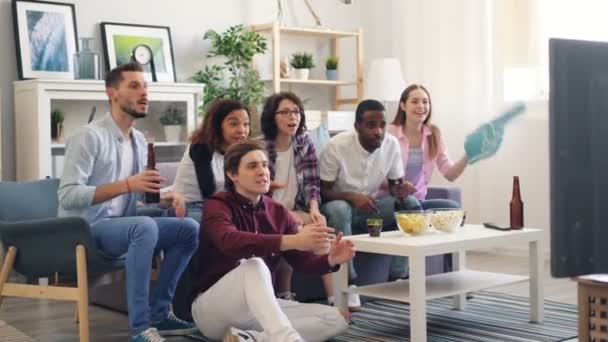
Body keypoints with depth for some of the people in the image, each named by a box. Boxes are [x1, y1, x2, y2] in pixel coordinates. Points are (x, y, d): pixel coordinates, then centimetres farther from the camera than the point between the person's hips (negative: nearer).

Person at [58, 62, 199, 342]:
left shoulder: (139, 140, 11)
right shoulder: (89, 137, -15)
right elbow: (67, 197, -24)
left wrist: (168, 195, -4)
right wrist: (126, 184, -31)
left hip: (120, 227, 8)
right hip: (84, 230, -8)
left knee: (189, 228, -4)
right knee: (145, 227, -34)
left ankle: (158, 311, 0)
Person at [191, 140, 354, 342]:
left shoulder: (278, 213, 6)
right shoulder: (217, 206, -11)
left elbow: (304, 261, -3)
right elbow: (230, 242, -34)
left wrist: (330, 260, -27)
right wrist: (293, 241, -47)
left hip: (260, 309, 6)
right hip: (212, 308, -6)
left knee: (335, 319, -12)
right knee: (254, 264, -35)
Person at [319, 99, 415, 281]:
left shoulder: (391, 144, -10)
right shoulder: (336, 146, -21)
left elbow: (394, 184, 1)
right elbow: (323, 191, -16)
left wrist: (399, 190, -25)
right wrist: (351, 197, -35)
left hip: (372, 206, 4)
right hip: (340, 206, -4)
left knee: (410, 202, -20)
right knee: (338, 209, -37)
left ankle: (399, 275, -14)